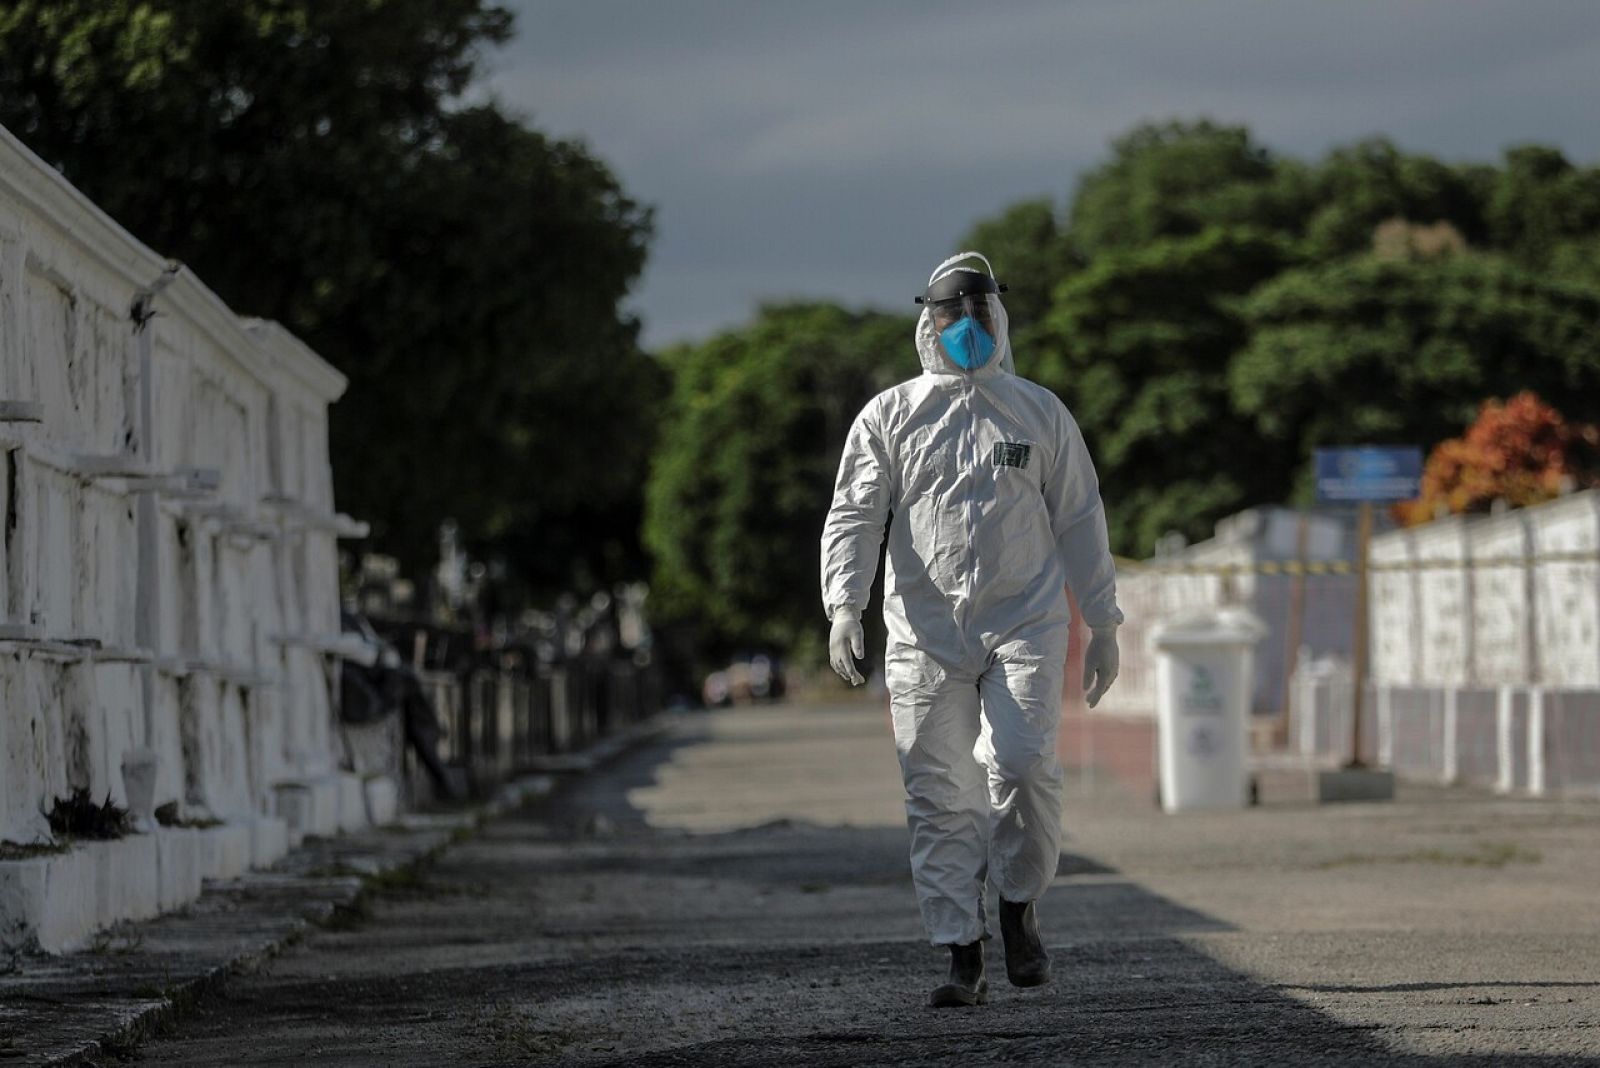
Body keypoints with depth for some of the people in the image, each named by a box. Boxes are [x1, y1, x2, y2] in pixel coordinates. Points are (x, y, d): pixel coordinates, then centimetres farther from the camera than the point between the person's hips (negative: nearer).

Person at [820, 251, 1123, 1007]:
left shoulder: (1040, 413, 12)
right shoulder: (888, 418, 9)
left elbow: (1079, 521, 15)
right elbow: (853, 518, 2)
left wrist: (1103, 625, 11)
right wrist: (844, 609, -13)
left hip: (1024, 626, 0)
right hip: (926, 634, 0)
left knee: (1022, 763, -20)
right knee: (940, 800, -2)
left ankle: (1018, 908, 3)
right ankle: (964, 958, 3)